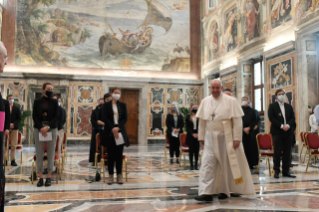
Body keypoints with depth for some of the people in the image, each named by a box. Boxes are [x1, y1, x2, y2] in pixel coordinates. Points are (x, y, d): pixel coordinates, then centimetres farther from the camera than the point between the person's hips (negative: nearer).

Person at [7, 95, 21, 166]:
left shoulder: (17, 108, 11)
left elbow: (19, 118, 7)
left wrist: (14, 124, -9)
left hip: (14, 128, 1)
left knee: (14, 145, -1)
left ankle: (13, 160, 4)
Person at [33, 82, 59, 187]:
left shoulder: (54, 102, 7)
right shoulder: (37, 102, 8)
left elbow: (56, 117, 1)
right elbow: (34, 116, 3)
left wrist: (48, 127, -13)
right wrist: (41, 128, -10)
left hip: (52, 128, 0)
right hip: (39, 128, 0)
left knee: (51, 152, -1)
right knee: (39, 152, -2)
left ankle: (49, 177, 5)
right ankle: (40, 177, 4)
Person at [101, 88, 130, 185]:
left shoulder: (123, 105, 11)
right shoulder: (106, 105, 5)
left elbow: (125, 118, 4)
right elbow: (104, 118, -3)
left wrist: (118, 128, -12)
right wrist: (112, 128, -14)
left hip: (120, 132, 2)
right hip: (110, 132, -2)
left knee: (119, 154, 2)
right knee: (111, 154, 1)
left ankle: (119, 175, 8)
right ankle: (110, 175, 7)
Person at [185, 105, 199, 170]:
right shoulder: (188, 117, 5)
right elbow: (187, 127, 0)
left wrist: (198, 134, -11)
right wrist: (192, 134, -11)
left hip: (197, 135, 1)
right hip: (190, 136, -1)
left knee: (197, 150, 1)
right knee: (191, 150, 1)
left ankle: (196, 165, 8)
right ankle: (191, 165, 8)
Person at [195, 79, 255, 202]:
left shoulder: (231, 101, -4)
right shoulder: (205, 102, 6)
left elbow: (237, 121, -6)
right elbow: (202, 121, 9)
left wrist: (237, 138, -11)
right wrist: (201, 137, 7)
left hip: (226, 138, -2)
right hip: (210, 138, 3)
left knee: (227, 164, 7)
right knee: (207, 164, -4)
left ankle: (225, 190, 23)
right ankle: (206, 192, -2)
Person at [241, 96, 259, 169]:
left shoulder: (252, 111, 11)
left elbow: (254, 121, 6)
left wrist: (249, 128, -9)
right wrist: (244, 129, -10)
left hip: (250, 132, 3)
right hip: (241, 132, -2)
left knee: (251, 148, 3)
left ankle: (251, 164, 11)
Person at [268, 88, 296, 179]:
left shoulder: (289, 106, 16)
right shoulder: (272, 106, 2)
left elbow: (293, 118, 9)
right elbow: (271, 118, -8)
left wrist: (288, 125, -11)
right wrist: (281, 126, -15)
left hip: (288, 132, 4)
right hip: (277, 132, -4)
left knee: (287, 152, 5)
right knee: (277, 152, -3)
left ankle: (286, 171, 13)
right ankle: (276, 171, 3)